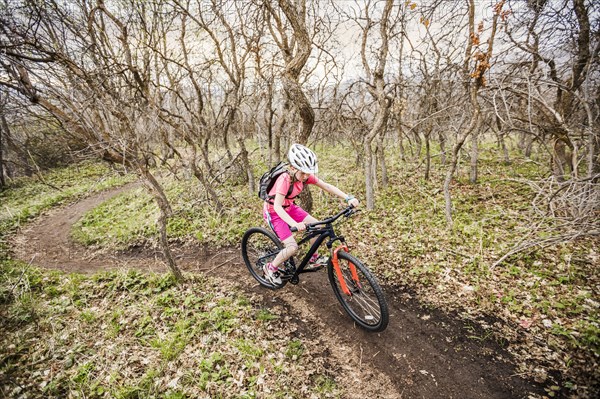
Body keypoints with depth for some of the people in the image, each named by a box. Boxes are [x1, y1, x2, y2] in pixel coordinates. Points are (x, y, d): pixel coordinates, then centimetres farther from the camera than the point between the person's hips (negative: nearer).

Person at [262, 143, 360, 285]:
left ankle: (314, 258, 19)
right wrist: (294, 224, -53)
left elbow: (327, 186, -13)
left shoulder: (306, 175, -14)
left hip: (289, 207, 7)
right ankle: (270, 268, 9)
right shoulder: (285, 179, -33)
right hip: (274, 212, -7)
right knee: (293, 247, -17)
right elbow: (277, 206, -38)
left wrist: (349, 198, -24)